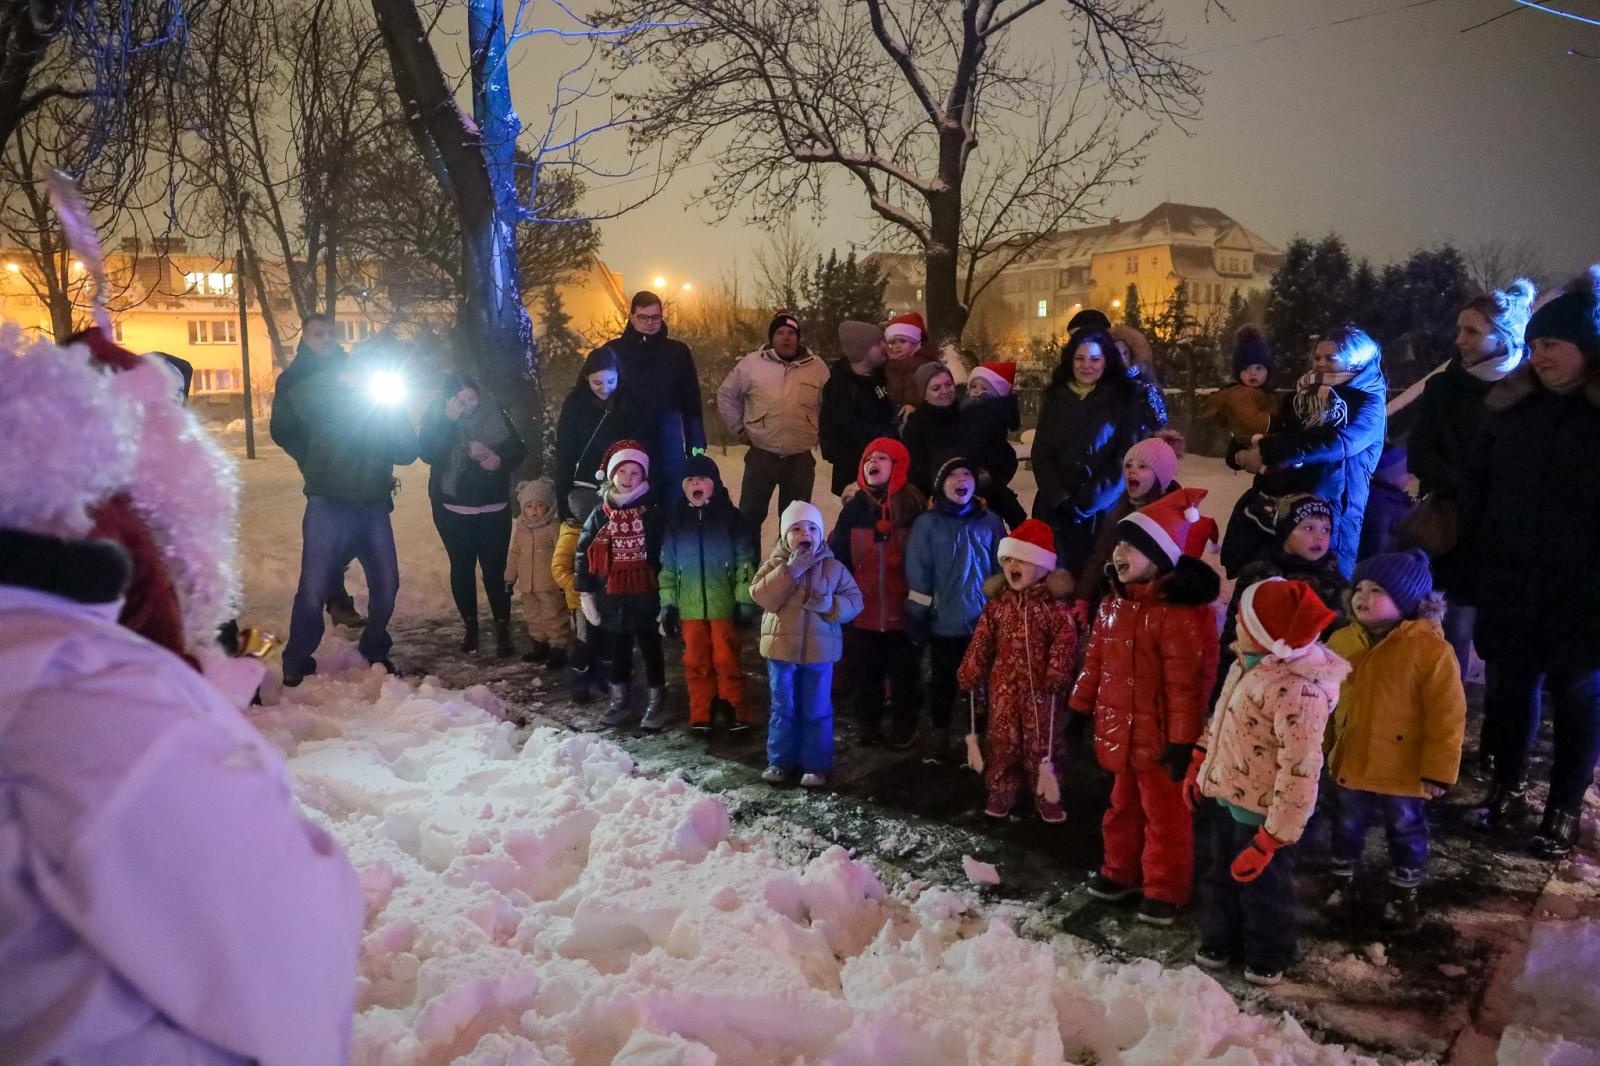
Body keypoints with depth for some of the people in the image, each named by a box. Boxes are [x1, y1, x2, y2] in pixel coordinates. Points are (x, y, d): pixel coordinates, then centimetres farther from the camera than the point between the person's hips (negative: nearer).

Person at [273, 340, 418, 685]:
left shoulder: (387, 403, 7)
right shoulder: (322, 393, -5)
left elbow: (408, 453, -2)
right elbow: (282, 426, 6)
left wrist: (393, 415, -14)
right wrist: (313, 463, 3)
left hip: (374, 508, 4)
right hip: (329, 507, -4)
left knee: (386, 584, 7)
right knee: (313, 591, -7)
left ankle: (375, 650, 30)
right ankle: (296, 663, 10)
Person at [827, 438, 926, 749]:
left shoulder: (914, 508, -6)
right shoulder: (853, 509, 2)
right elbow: (835, 557, 5)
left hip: (902, 613, -2)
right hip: (861, 613, 3)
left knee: (904, 676, 11)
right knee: (863, 676, 13)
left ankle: (904, 730, 28)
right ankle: (868, 728, 31)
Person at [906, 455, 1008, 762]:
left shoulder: (991, 522, 2)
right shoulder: (927, 524, -3)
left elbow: (1003, 570, 8)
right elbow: (917, 574, -2)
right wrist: (917, 617, -4)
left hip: (983, 621, 1)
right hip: (943, 621, -1)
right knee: (942, 682, 13)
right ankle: (940, 734, 29)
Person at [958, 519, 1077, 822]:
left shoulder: (1054, 605, -8)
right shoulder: (997, 603, 2)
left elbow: (1065, 643, -11)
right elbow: (981, 642, 5)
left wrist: (1057, 675, -19)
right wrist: (969, 674, 4)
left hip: (1041, 688, -3)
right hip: (1003, 685, 3)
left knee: (1042, 741, 7)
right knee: (1002, 739, 10)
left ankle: (1046, 794, 20)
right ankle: (1001, 791, 22)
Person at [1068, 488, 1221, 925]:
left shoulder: (1180, 613, -24)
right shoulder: (1114, 603, 4)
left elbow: (1185, 683, -24)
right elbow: (1095, 660, 13)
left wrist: (1182, 739, -22)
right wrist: (1082, 706, 16)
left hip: (1159, 736, -8)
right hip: (1121, 730, 8)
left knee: (1164, 814, 9)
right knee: (1124, 806, 23)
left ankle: (1165, 889, 25)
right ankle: (1121, 871, 41)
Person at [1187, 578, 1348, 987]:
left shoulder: (1298, 691, -33)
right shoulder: (1247, 662, -4)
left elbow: (1300, 772, -31)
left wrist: (1271, 838, -26)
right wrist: (1198, 763, 12)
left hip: (1258, 812, -8)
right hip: (1224, 796, 8)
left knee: (1262, 888, 16)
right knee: (1220, 876, 25)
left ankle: (1267, 960, 41)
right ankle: (1219, 942, 47)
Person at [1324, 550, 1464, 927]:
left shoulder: (1431, 650, -21)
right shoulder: (1341, 641, -6)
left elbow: (1446, 717, -18)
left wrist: (1438, 771, -16)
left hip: (1404, 770, -3)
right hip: (1349, 762, 4)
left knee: (1406, 833, 18)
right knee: (1346, 828, 20)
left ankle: (1403, 893, 41)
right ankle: (1342, 882, 42)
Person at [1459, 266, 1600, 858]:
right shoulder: (1511, 405, 3)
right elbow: (1476, 485, 11)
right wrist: (1478, 556, 4)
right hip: (1510, 584, 3)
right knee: (1510, 686, 13)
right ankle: (1506, 786, 30)